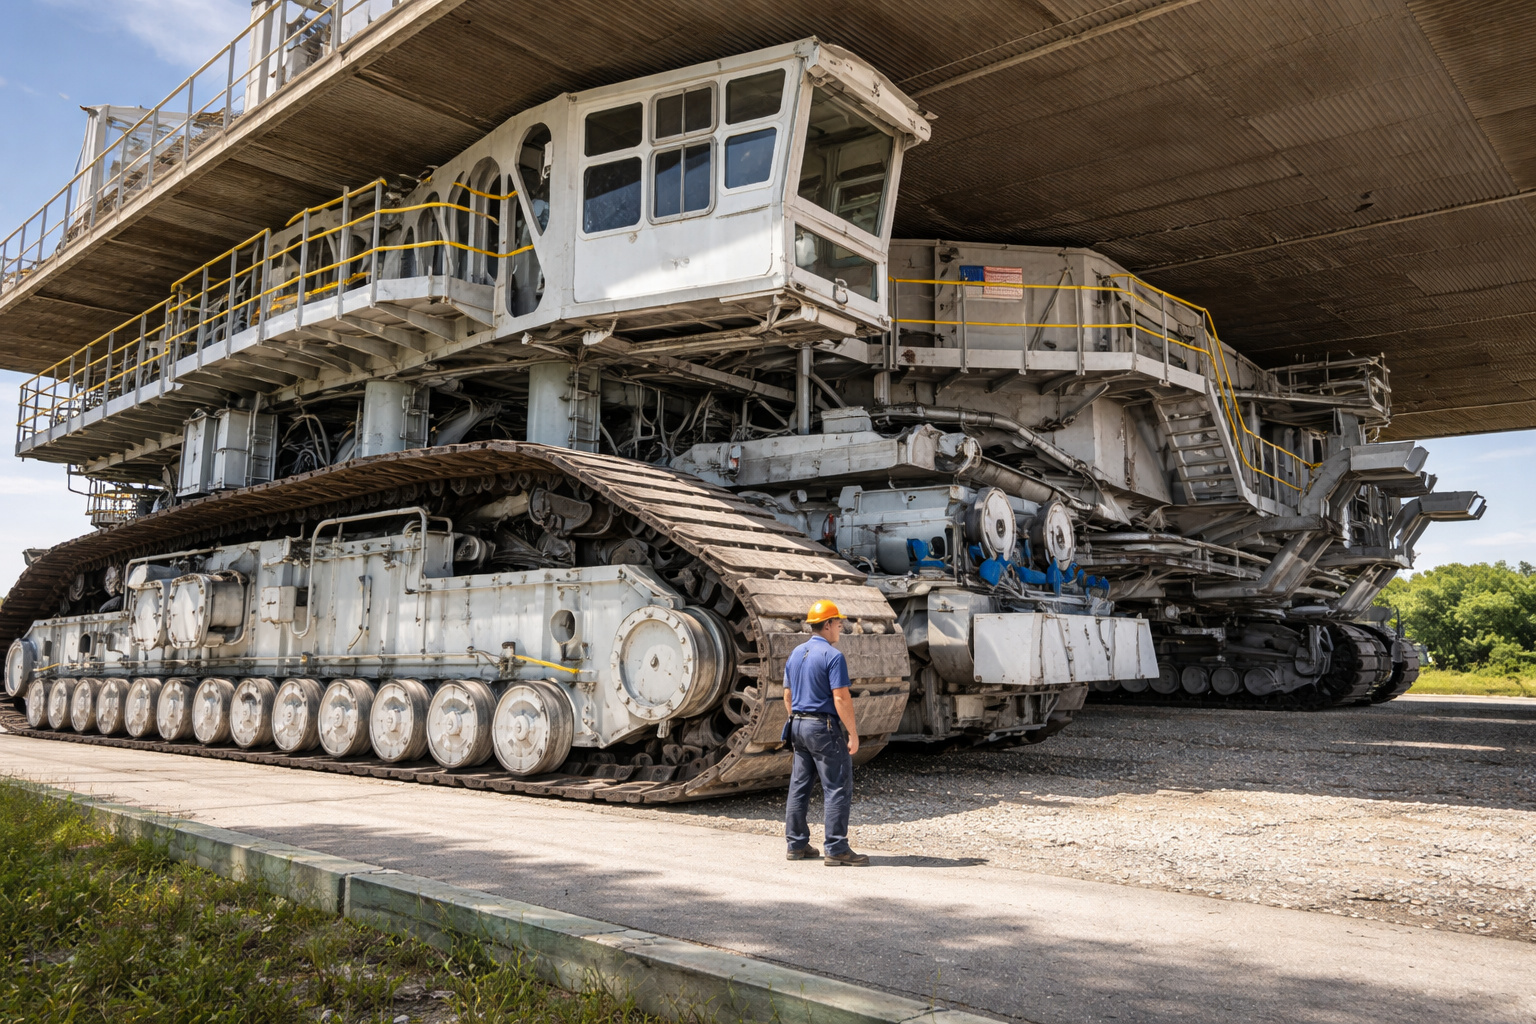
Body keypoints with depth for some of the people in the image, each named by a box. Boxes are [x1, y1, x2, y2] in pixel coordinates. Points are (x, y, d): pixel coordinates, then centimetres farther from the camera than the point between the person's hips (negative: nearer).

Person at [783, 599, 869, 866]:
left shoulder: (795, 654, 11)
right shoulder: (832, 656, -14)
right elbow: (841, 698, -19)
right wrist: (853, 734, -14)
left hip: (799, 726, 8)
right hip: (825, 728, -8)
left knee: (799, 786, 12)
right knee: (838, 788, -3)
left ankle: (797, 844, 18)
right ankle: (836, 849, -3)